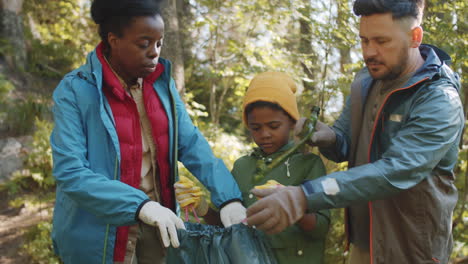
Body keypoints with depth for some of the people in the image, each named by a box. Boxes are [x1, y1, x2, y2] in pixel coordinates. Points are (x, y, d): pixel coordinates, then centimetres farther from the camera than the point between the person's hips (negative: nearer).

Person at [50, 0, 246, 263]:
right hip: (101, 235, -4)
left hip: (157, 226, 5)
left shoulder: (162, 84, 1)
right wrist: (140, 205, -31)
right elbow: (70, 172, -20)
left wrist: (228, 197, -19)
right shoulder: (75, 90, -14)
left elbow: (192, 144, -4)